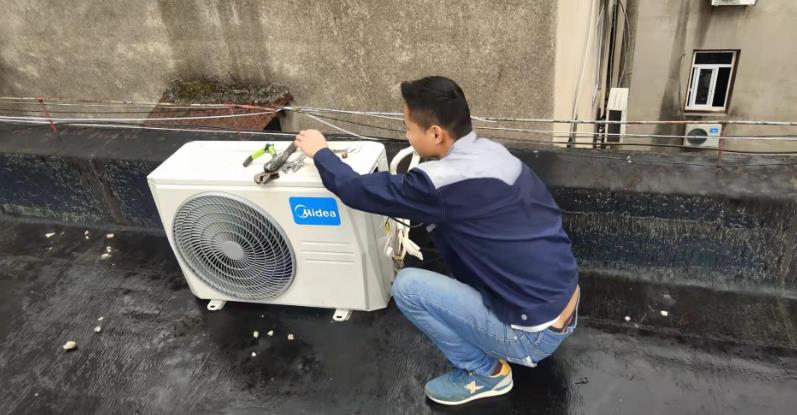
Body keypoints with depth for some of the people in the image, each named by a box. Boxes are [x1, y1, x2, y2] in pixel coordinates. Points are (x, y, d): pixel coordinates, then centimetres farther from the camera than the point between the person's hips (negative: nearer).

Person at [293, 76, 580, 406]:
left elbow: (358, 190, -11)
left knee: (407, 286, -8)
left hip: (535, 336, -8)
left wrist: (320, 152, 6)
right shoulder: (491, 151, 1)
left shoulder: (442, 182, -24)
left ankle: (485, 372, 8)